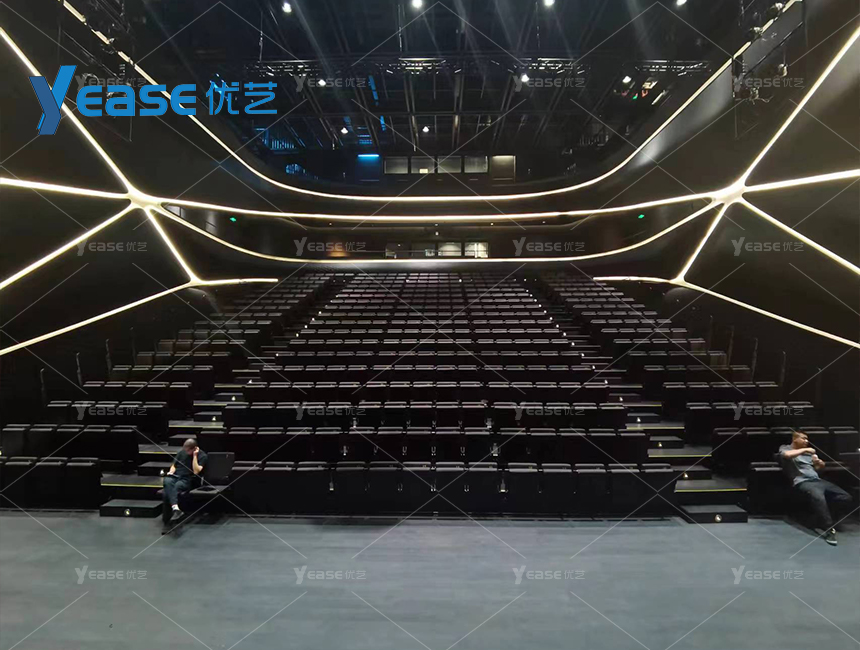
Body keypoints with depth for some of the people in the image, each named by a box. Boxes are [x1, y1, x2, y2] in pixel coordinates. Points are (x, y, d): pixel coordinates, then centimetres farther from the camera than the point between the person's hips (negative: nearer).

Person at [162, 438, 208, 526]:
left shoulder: (202, 456, -2)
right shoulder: (182, 452, 14)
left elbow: (196, 472, -14)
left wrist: (195, 456, -14)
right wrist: (171, 472, 1)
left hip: (188, 480, -4)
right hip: (175, 476, 4)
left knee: (177, 485, -37)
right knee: (167, 482, -32)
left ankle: (168, 517, -36)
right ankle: (175, 509, -50)